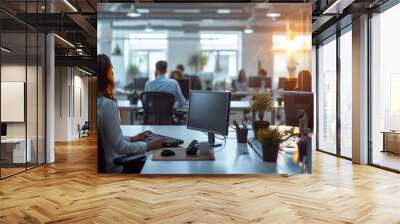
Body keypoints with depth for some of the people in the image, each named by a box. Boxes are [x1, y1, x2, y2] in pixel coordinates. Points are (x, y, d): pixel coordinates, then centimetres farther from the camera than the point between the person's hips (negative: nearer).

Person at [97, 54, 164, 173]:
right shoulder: (107, 104, -24)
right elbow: (120, 147, -23)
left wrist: (131, 139, 10)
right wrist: (149, 146, -13)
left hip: (102, 162, 8)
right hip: (111, 166, -8)